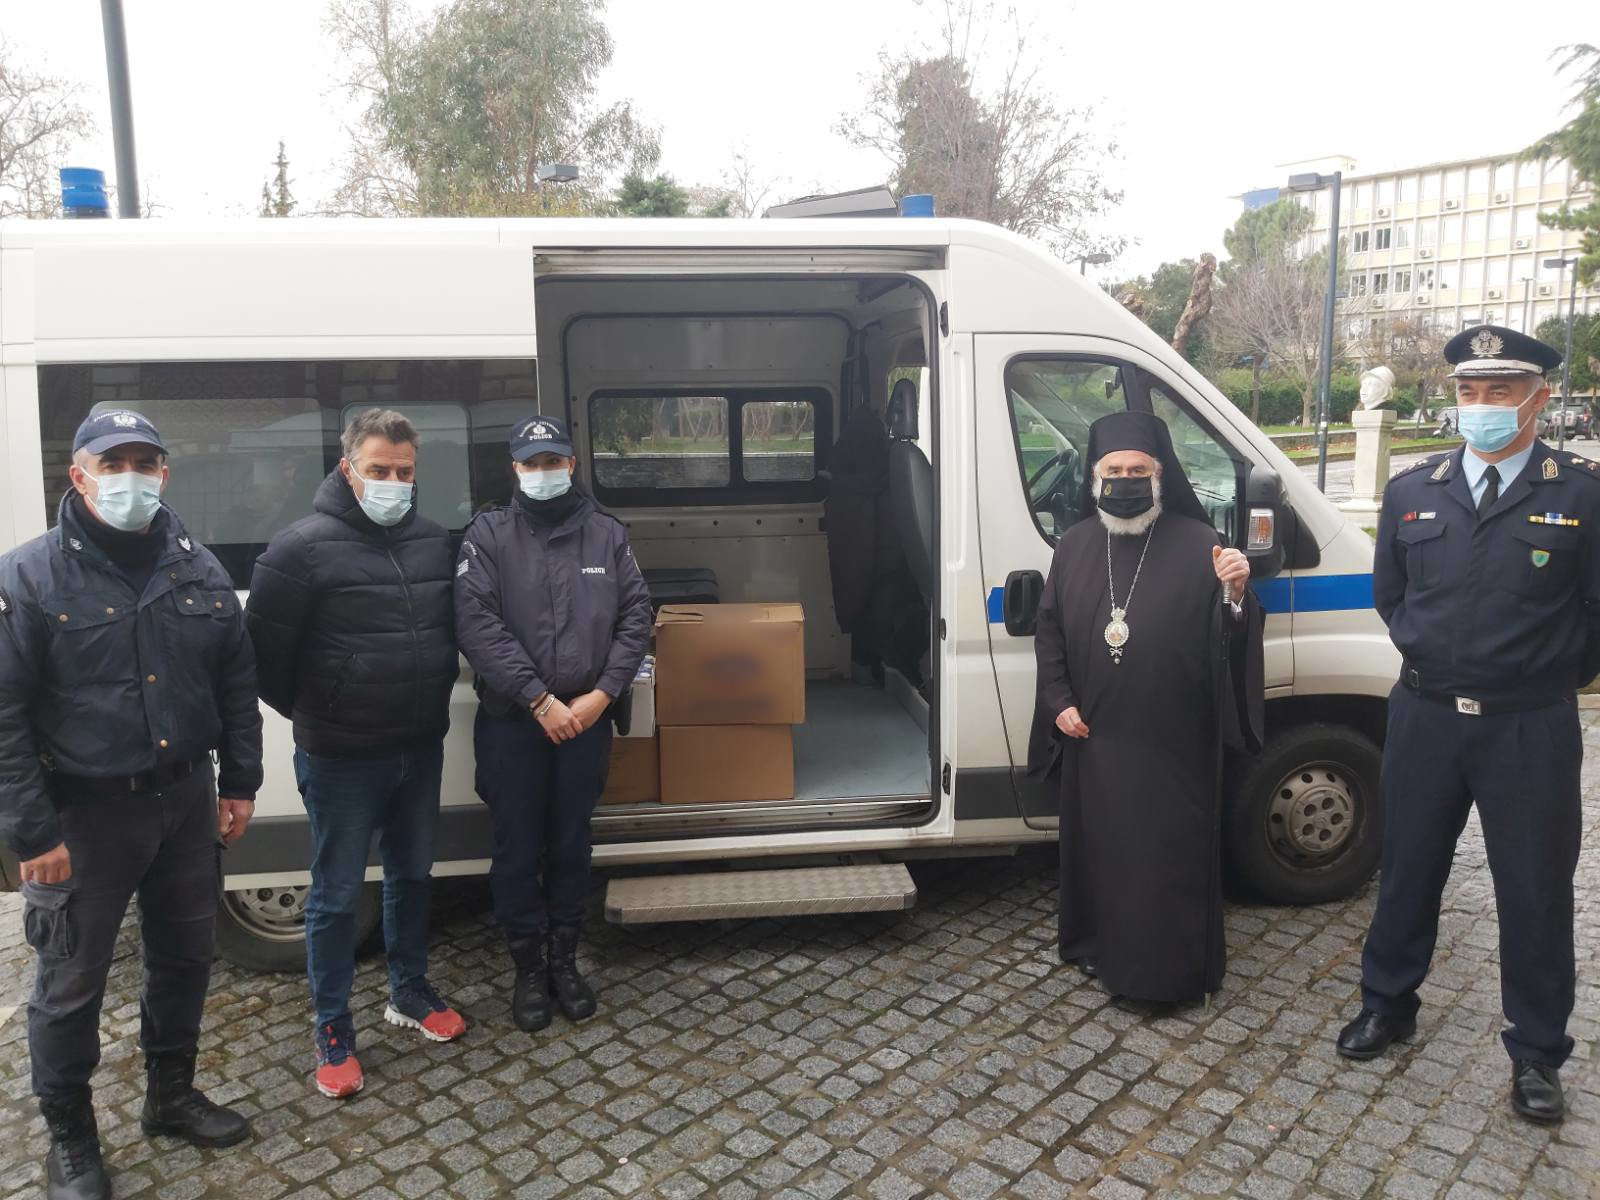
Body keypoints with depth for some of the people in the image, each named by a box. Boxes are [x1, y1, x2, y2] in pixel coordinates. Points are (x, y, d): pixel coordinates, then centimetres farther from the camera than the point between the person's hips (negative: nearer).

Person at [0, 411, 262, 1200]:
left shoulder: (199, 569, 3)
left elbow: (237, 682, 9)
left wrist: (240, 782, 7)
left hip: (186, 801, 4)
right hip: (84, 814, -4)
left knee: (184, 959, 18)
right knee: (71, 986, 9)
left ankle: (171, 1097, 39)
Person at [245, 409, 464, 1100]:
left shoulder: (434, 543, 4)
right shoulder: (304, 548, -14)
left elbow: (453, 630, 17)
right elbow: (265, 650, -11)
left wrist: (434, 699, 10)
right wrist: (310, 715, -1)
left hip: (420, 750, 6)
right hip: (340, 759, -5)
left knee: (411, 875, 19)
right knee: (336, 895, 7)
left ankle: (409, 993, 37)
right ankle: (332, 1030, 22)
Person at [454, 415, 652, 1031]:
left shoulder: (606, 533, 4)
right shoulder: (489, 533, -3)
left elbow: (635, 616, 2)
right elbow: (476, 623, -13)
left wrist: (603, 693, -10)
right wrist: (540, 699, -17)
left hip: (587, 718, 2)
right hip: (511, 721, -1)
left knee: (572, 842, 13)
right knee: (518, 847, 8)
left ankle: (564, 958, 30)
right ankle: (529, 966, 25)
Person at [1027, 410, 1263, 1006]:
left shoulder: (1198, 544, -6)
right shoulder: (1075, 545, 5)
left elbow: (1229, 639, -9)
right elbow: (1049, 630, 11)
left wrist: (1235, 594, -30)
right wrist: (1060, 702, 2)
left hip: (1173, 741, -4)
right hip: (1093, 737, 4)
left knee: (1169, 855, 5)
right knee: (1097, 845, 16)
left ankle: (1170, 969, 20)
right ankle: (1100, 943, 35)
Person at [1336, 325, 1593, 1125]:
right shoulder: (1411, 492, 3)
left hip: (1531, 729, -2)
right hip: (1425, 718, 3)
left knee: (1535, 893, 9)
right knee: (1407, 872, 15)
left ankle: (1536, 1052, 27)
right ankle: (1387, 1004, 33)